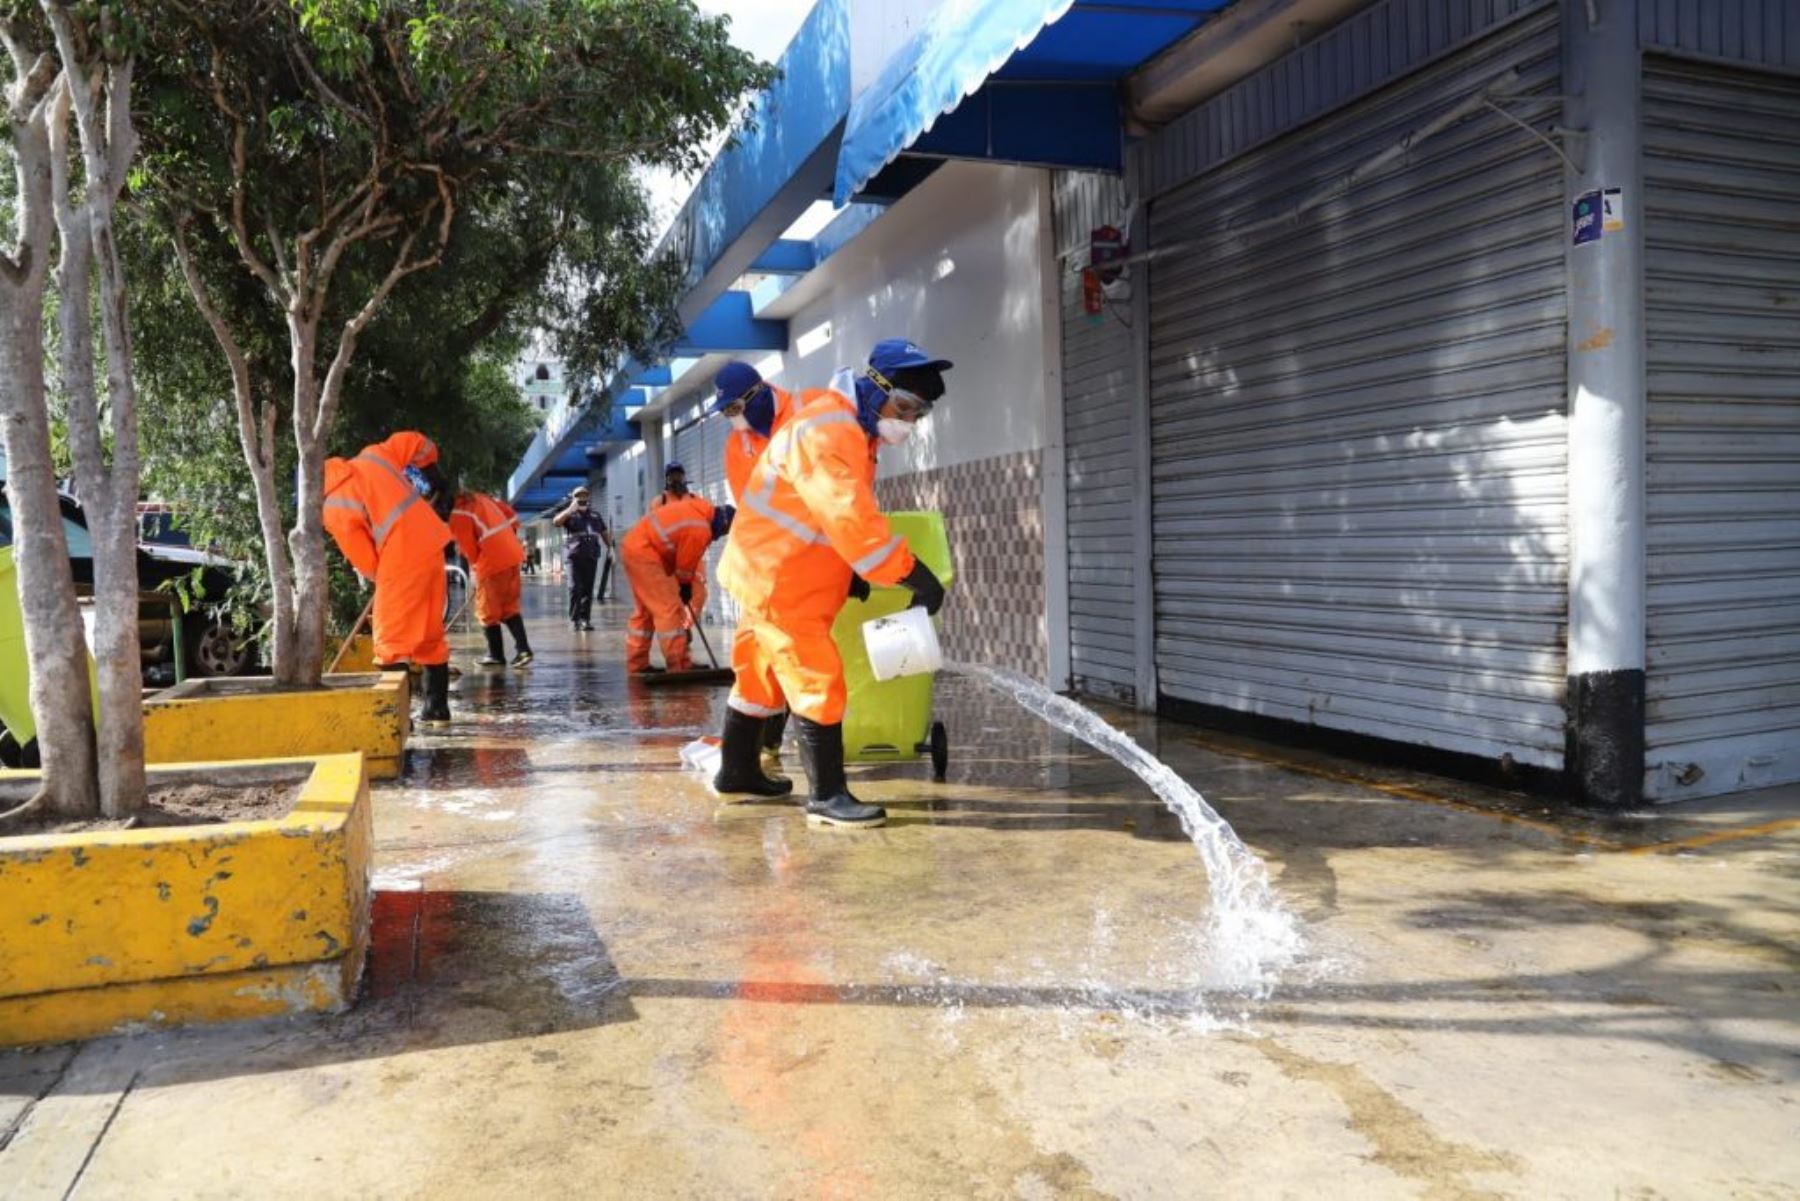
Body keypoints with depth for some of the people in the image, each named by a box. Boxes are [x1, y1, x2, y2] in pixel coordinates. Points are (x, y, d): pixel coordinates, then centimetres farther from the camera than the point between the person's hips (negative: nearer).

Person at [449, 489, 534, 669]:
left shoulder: (458, 515, -9)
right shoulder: (479, 497, 13)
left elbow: (469, 549, -7)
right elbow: (511, 515, 16)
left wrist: (476, 565, 12)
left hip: (492, 562, -8)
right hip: (512, 555, 8)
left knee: (488, 611, 7)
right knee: (510, 606, 14)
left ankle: (496, 655, 13)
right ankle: (523, 648, 5)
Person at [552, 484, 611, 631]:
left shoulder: (595, 515, 18)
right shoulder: (569, 514, 5)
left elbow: (604, 532, 22)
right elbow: (556, 522, -13)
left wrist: (610, 547, 11)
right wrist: (570, 510, -20)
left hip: (592, 556, 4)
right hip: (575, 556, -4)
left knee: (588, 589, 3)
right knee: (575, 588, -7)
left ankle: (586, 618, 6)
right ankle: (574, 619, -3)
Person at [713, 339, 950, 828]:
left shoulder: (851, 428, 11)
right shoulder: (829, 431, -23)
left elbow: (844, 515, 15)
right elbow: (852, 518, -32)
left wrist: (852, 571, 5)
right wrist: (913, 574, -32)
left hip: (771, 570, 10)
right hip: (779, 577, -10)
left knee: (763, 673, 20)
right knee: (817, 680, -8)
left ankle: (737, 770, 34)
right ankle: (827, 796, -1)